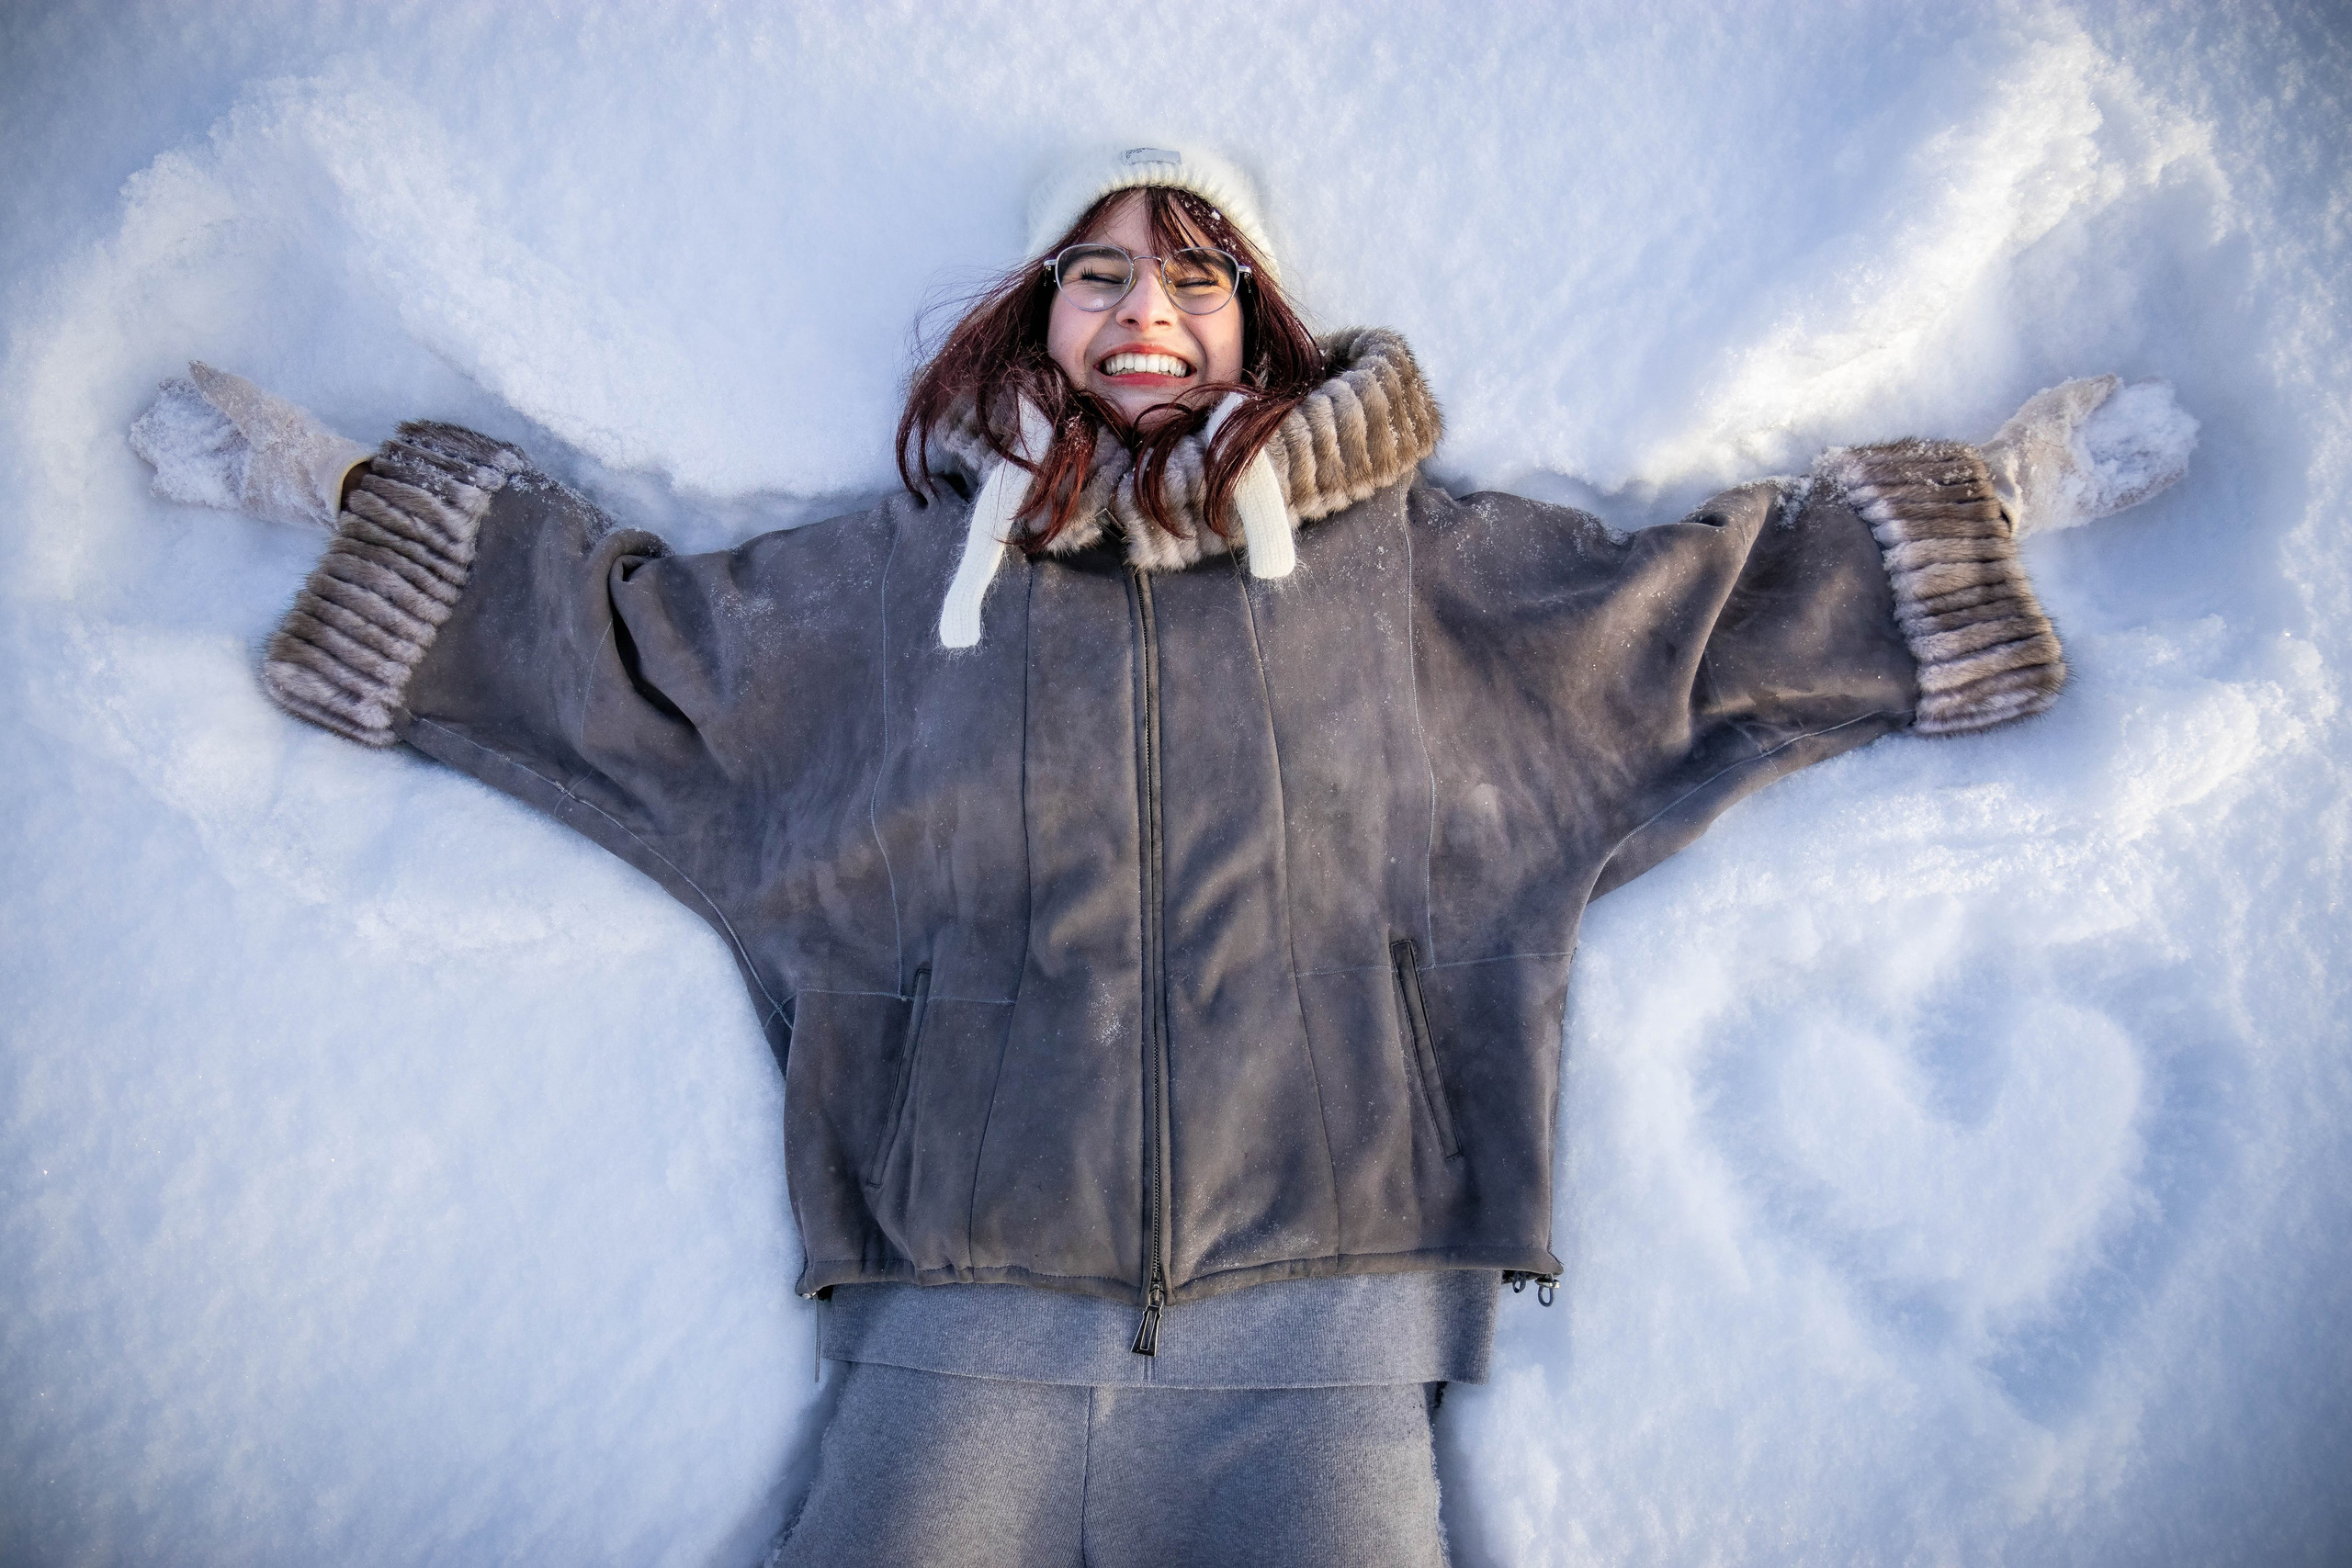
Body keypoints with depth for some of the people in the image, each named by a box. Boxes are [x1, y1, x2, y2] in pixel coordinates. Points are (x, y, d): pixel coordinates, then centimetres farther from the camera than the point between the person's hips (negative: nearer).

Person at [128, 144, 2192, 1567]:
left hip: (1312, 1311, 0)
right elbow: (624, 630, 20)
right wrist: (326, 482, 21)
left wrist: (2008, 492, 16)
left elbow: (1713, 602, 17)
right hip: (971, 1317, 1)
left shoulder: (1398, 554, 13)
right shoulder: (907, 567, 15)